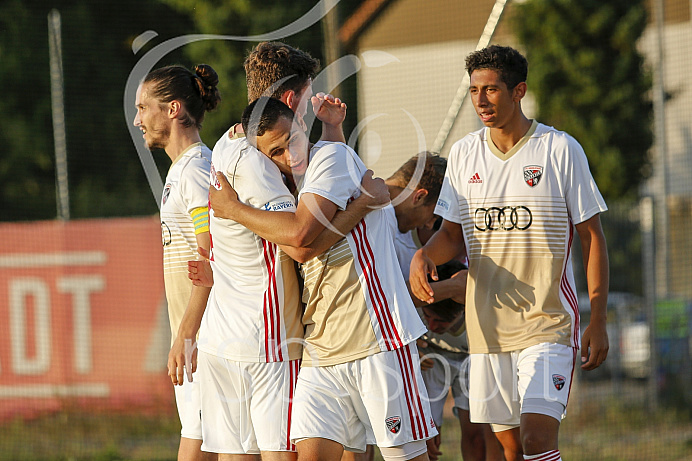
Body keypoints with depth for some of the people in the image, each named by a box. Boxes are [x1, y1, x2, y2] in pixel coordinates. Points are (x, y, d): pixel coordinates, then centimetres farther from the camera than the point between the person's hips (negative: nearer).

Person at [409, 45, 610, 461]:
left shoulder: (560, 150, -5)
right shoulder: (464, 154, 7)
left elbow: (592, 236, -2)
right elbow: (454, 234, 14)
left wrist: (599, 321, -6)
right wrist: (424, 256, -10)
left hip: (549, 322, -4)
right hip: (487, 326, 5)